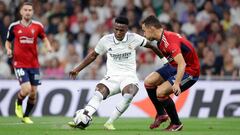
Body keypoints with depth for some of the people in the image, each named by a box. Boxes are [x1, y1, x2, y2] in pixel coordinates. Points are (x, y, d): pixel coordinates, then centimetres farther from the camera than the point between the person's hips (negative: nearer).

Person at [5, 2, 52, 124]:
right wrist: (8, 49, -9)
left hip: (34, 64, 2)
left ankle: (26, 116, 24)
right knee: (26, 89, -19)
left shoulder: (38, 26, 2)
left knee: (33, 93, 4)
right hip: (20, 64, -2)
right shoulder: (14, 26, 0)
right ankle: (18, 103, 15)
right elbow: (8, 41, 12)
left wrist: (48, 46, -3)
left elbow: (44, 38, 17)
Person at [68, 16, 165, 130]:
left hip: (129, 77, -1)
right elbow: (93, 55, 15)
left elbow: (150, 46, 13)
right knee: (99, 92, -31)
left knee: (128, 95, -36)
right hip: (112, 77, 1)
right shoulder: (106, 40, -1)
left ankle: (109, 123, -26)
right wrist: (78, 69, 14)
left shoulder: (134, 38, -4)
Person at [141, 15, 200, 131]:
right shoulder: (161, 40, 0)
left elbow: (182, 64, -39)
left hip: (190, 71, -10)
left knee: (161, 92, -22)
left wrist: (177, 83, -50)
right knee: (149, 82, 4)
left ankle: (176, 124, -3)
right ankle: (161, 114, 20)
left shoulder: (169, 41, -29)